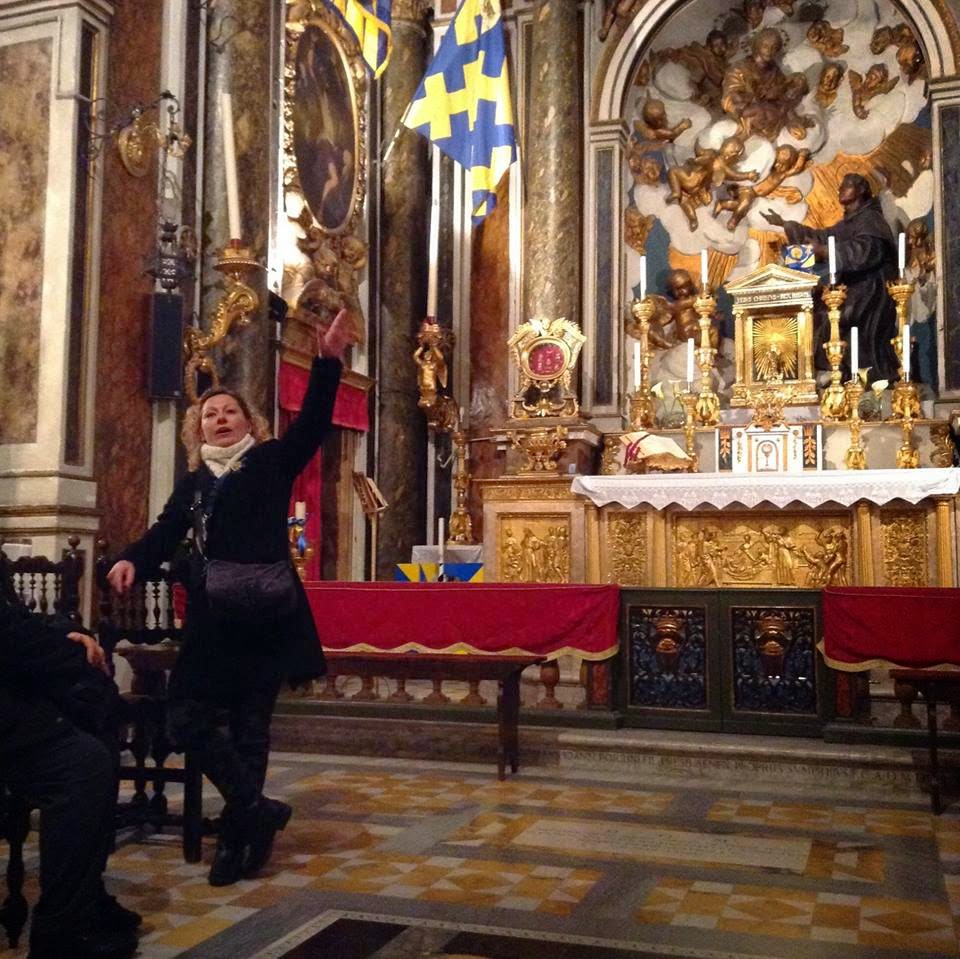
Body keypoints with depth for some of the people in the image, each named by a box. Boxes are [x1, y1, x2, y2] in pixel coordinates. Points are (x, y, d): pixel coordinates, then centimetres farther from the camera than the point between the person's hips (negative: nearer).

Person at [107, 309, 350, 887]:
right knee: (188, 715, -1)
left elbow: (313, 425, -9)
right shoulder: (193, 483, 17)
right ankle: (259, 811, 8)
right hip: (212, 619, 5)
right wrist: (134, 560, -14)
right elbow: (166, 534, 8)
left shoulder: (272, 462, 5)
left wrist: (329, 361, -21)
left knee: (249, 722, 1)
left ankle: (237, 835, 12)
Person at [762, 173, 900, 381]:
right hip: (855, 287, 9)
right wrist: (785, 224, 25)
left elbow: (863, 250, -24)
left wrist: (824, 252, -32)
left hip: (869, 289, -9)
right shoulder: (849, 223, 21)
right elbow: (822, 237, 27)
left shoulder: (869, 219, -7)